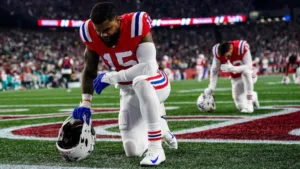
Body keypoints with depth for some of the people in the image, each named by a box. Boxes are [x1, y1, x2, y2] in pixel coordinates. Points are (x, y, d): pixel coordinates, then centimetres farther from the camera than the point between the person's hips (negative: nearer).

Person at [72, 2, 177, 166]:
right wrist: (85, 103, -12)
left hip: (154, 85, -5)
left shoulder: (136, 26, -27)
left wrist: (110, 77, -27)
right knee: (132, 150, -2)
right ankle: (159, 127, 32)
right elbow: (89, 71, 1)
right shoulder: (92, 35, -11)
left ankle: (156, 148, -37)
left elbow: (149, 68, -34)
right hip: (129, 93, 6)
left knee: (140, 81, -42)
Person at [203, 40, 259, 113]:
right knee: (241, 106, -5)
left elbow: (248, 66, -31)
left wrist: (231, 68, -43)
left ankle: (249, 103, -25)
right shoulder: (218, 52, -19)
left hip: (248, 76, -3)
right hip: (236, 79, 3)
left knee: (246, 71, -38)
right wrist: (211, 87, -18)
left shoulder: (241, 48, -30)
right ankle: (253, 97, 28)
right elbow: (214, 70, -9)